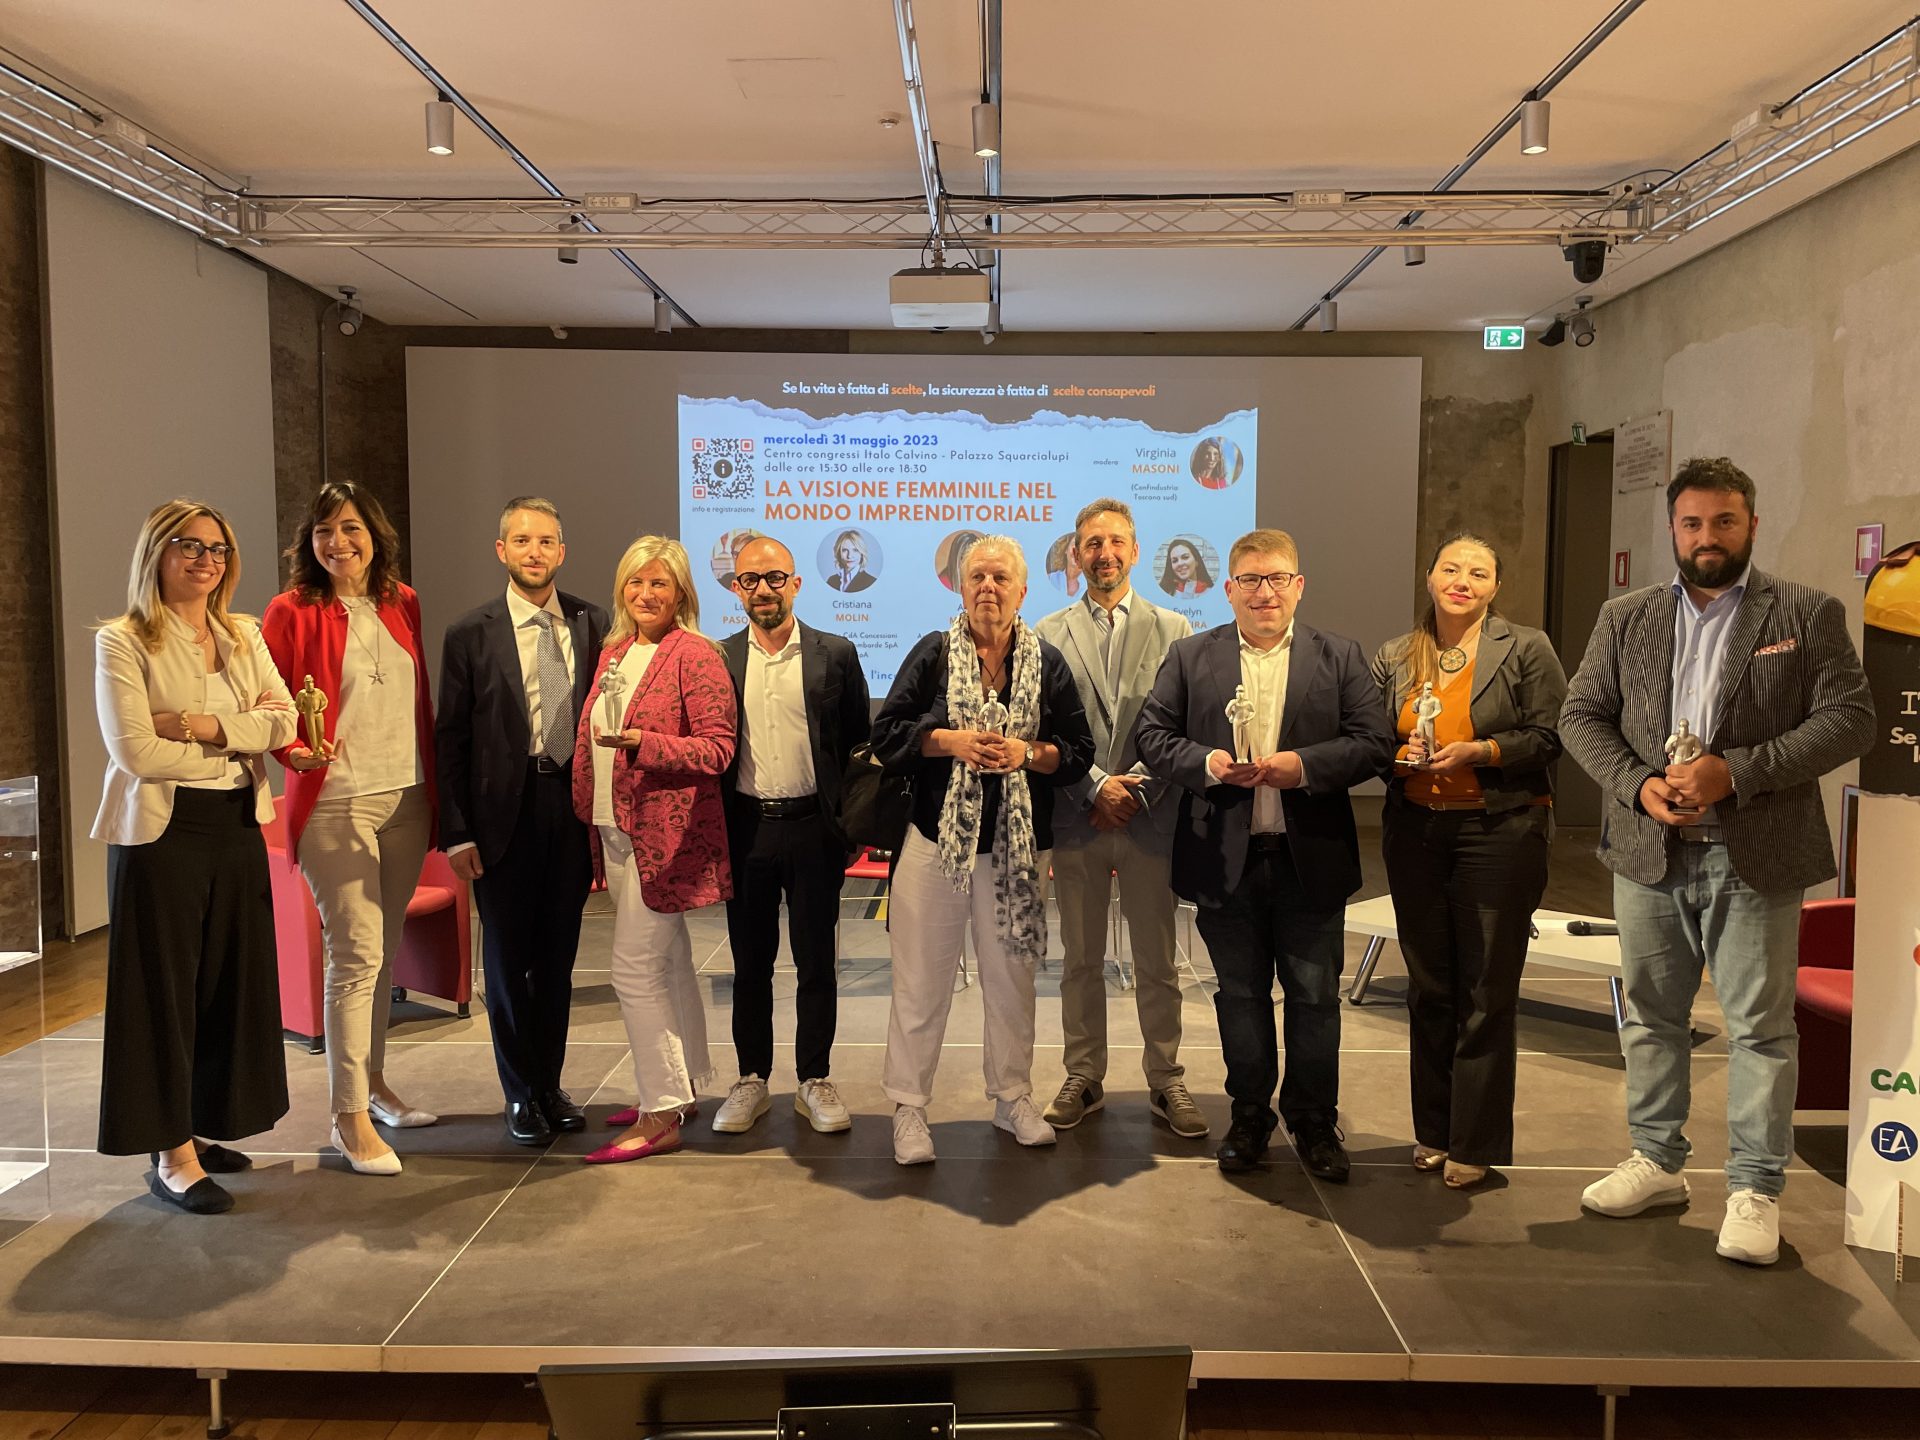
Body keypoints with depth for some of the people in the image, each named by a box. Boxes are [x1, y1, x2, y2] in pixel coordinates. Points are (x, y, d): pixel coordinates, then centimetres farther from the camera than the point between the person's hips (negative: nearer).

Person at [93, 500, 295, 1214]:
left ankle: (201, 1129, 24)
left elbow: (284, 720, 0)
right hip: (162, 831, -5)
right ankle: (171, 1153, 11)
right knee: (164, 987, 2)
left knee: (231, 983, 10)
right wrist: (238, 745, -9)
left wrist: (203, 725, -14)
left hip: (239, 827, 6)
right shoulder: (122, 641, -6)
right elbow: (136, 751, -15)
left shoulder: (243, 635, 11)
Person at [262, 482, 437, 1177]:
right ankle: (349, 1115, 2)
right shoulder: (292, 611, -4)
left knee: (382, 949, 15)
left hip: (405, 799, 5)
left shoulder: (403, 605, 9)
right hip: (336, 802, -5)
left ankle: (373, 1081, 30)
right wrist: (295, 750, -23)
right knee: (355, 952, -7)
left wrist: (432, 783, 12)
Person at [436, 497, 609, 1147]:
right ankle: (521, 1094, 24)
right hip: (505, 812, -2)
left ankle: (550, 1085, 28)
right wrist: (456, 833, -6)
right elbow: (452, 740, -2)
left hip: (574, 806, 2)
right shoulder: (471, 634, -3)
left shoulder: (592, 624, 3)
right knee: (508, 959, 8)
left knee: (558, 957, 13)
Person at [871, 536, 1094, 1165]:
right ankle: (908, 1106, 17)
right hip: (936, 837, -2)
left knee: (1011, 978, 13)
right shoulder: (933, 653, 1)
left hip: (1017, 846, 2)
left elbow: (1079, 750, 3)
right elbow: (886, 733, -2)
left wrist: (1027, 752, -14)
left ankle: (1012, 1096, 31)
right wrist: (950, 741, -16)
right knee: (921, 981, 3)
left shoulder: (1047, 662, 5)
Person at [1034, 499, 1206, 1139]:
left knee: (1157, 963, 8)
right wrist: (1095, 786, -10)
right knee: (1081, 961, 10)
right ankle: (1083, 1079, 23)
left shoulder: (1172, 629, 5)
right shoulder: (1050, 634, 5)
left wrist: (1136, 791, -10)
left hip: (1149, 818, 0)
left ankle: (1165, 1081, 21)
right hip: (1076, 818, 0)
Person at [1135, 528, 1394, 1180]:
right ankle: (1250, 1115, 28)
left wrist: (1303, 766, -18)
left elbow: (1374, 744, -2)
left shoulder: (1340, 658, 4)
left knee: (1315, 996, 8)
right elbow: (1152, 734, 1)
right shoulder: (1190, 656, 5)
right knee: (1241, 994, 12)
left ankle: (1314, 1121, 25)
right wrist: (1208, 763, -17)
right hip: (1226, 859, 1)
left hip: (1311, 859, 0)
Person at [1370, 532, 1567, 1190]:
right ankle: (1433, 1130, 24)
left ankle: (1476, 1144, 12)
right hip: (1415, 831, 4)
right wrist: (1401, 757, -9)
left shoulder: (1527, 649, -1)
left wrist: (1480, 751, -17)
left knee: (1487, 992, 1)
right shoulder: (1394, 657, 10)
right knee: (1428, 987, 11)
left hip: (1500, 833, -4)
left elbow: (1551, 737, -5)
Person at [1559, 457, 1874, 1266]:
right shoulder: (1625, 619, 8)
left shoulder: (1808, 615, 0)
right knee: (1651, 1015, 13)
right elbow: (1580, 716, 7)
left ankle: (1755, 1190, 16)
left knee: (1760, 1026, 3)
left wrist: (1736, 770, -17)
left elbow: (1849, 720, -7)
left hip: (1756, 858, -3)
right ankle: (1657, 1162, 28)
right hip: (1650, 853, 3)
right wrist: (1638, 784, -10)